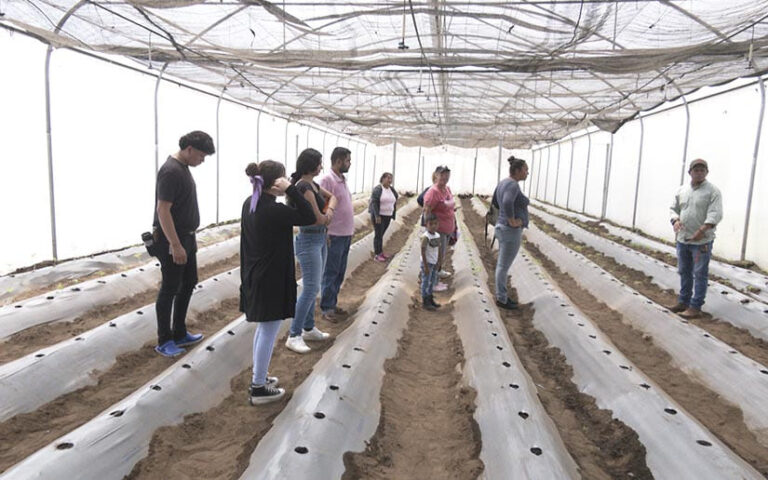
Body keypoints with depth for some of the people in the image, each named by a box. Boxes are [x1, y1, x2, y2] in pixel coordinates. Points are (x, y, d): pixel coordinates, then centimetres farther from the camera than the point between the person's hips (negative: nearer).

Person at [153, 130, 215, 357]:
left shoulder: (183, 168, 11)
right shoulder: (171, 171, -19)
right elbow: (162, 210, -23)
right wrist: (175, 245, -25)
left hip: (186, 238, 10)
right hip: (172, 241, -10)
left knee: (188, 284, 15)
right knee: (170, 289, 1)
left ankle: (179, 334, 28)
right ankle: (164, 341, 14)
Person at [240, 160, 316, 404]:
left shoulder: (250, 203, 4)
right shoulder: (273, 210, -24)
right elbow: (309, 218, -21)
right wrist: (291, 189, -23)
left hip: (255, 277, 9)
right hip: (271, 280, -9)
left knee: (263, 329, 22)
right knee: (269, 331, 4)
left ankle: (258, 377, 35)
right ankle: (259, 388, 15)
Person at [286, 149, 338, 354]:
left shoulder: (312, 184, 9)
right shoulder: (304, 187, -20)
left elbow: (332, 197, 20)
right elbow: (318, 219, -19)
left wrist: (328, 211, 0)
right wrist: (326, 216, 4)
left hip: (320, 239, 10)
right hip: (309, 241, -10)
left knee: (313, 287, 15)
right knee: (311, 288, -8)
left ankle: (309, 328, 27)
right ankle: (294, 336, -1)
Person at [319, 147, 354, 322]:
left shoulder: (342, 180, 12)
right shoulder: (327, 180, -15)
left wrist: (350, 230, 16)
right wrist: (324, 233, -20)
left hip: (346, 235, 9)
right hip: (334, 235, -9)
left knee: (340, 273, 15)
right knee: (331, 273, 1)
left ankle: (333, 303, 27)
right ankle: (326, 308, 11)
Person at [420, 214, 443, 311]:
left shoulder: (437, 236, 3)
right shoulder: (426, 237, -19)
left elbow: (438, 250, 11)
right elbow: (423, 252, -19)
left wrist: (439, 262, 9)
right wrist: (426, 266, -19)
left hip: (434, 263, 8)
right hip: (427, 263, -8)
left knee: (433, 281, 17)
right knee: (426, 282, 1)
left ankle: (430, 299, 31)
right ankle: (425, 302, 10)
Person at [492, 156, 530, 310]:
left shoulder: (503, 183, 10)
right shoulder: (513, 185, -20)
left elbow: (494, 201, 24)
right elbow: (507, 203, -39)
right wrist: (512, 221, -25)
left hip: (502, 228, 10)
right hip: (511, 231, -10)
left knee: (502, 265, 16)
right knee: (504, 266, 1)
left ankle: (501, 295, 27)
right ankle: (501, 299, 12)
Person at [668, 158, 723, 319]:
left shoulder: (712, 191, -7)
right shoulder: (681, 190, 11)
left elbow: (715, 214, -15)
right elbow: (673, 208, 14)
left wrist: (702, 231, -27)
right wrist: (675, 220, -8)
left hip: (702, 241, -6)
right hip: (682, 239, 6)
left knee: (699, 274, 0)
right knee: (684, 272, 14)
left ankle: (695, 307, 5)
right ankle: (683, 302, 26)